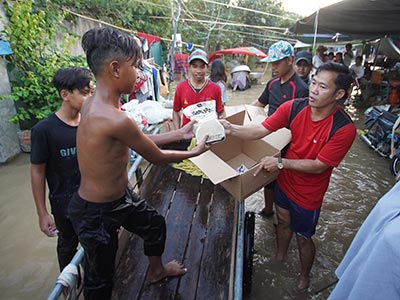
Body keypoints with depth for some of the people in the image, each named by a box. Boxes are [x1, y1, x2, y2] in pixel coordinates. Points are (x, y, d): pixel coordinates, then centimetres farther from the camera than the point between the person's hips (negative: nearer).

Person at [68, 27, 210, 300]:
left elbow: (142, 139, 4)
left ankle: (156, 270, 57)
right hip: (96, 213, -9)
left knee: (155, 224, 28)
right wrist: (195, 152, -2)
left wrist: (180, 133, 7)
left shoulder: (95, 104, -4)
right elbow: (157, 157, -19)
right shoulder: (115, 119, -34)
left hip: (120, 195, 9)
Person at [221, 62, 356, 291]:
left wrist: (281, 162, -30)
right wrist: (231, 129, -35)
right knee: (284, 222, 27)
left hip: (308, 195, -4)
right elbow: (260, 130, -20)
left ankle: (305, 276, 50)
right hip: (285, 182, 4)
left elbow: (319, 165, -24)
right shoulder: (294, 108, -17)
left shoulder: (344, 128, -27)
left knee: (303, 238, 18)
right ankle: (280, 257, 58)